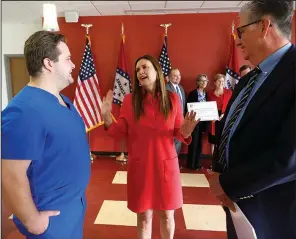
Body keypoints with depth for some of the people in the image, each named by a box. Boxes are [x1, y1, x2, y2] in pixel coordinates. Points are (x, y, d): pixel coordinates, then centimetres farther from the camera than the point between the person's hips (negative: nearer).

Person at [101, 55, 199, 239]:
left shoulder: (173, 99, -3)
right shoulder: (130, 100, -4)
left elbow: (178, 133, 2)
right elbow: (121, 133, -2)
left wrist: (185, 132, -20)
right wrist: (107, 117, -17)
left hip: (166, 164, 1)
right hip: (140, 165, 0)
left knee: (167, 216, 16)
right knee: (144, 216, 15)